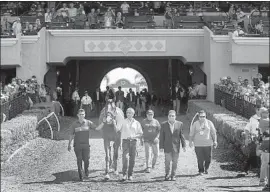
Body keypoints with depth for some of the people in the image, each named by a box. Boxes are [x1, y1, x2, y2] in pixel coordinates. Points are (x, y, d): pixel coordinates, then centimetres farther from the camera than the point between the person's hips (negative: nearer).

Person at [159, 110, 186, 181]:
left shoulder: (179, 124, 3)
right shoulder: (164, 124, 2)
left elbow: (182, 135, 4)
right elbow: (161, 136, 2)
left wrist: (184, 145, -1)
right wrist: (161, 147, -3)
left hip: (176, 146, 1)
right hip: (167, 147, -1)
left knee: (175, 162, 4)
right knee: (167, 162, 1)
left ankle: (173, 175, 14)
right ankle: (167, 175, 15)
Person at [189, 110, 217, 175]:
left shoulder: (209, 123, 4)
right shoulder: (195, 124, 2)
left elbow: (213, 132, 8)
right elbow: (191, 134, 8)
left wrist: (215, 141, 4)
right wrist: (190, 142, 7)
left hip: (208, 144, 1)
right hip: (198, 144, -1)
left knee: (208, 158, 1)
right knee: (200, 159, -3)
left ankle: (206, 169, 27)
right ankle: (201, 171, 12)